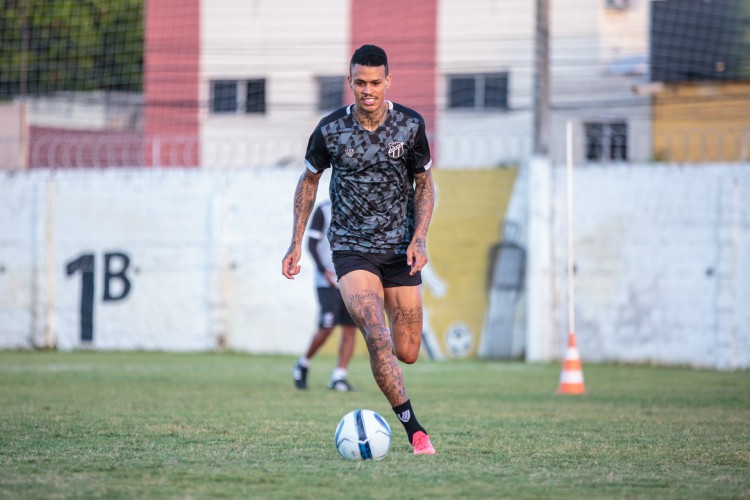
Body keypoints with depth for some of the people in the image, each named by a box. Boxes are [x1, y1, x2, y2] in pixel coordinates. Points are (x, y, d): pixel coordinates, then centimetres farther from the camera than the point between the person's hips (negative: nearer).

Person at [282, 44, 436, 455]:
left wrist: (419, 238, -6)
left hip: (400, 250, 2)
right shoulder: (330, 130, -7)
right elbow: (309, 180, 10)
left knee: (407, 354, 3)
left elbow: (424, 183, 8)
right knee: (378, 338, -23)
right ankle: (415, 432, -21)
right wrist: (296, 244, 7)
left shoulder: (410, 125, -4)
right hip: (351, 249, -2)